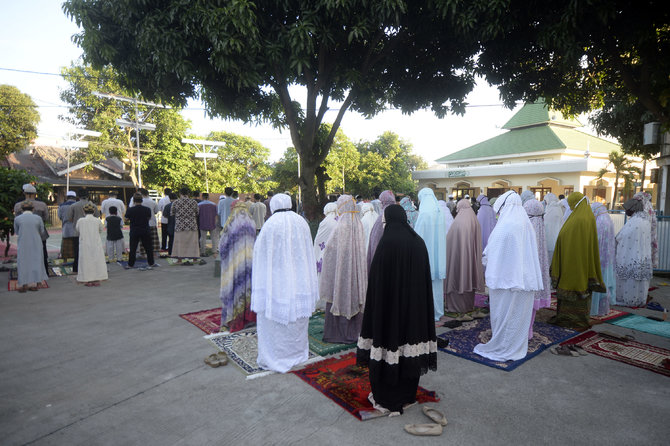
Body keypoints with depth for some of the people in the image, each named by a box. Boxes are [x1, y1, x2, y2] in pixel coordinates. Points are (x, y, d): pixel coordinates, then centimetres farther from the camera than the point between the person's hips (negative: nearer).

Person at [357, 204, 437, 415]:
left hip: (390, 302, -6)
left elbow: (376, 278, -15)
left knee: (390, 337, 5)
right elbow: (426, 278, 7)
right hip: (414, 304, 6)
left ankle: (386, 399, 17)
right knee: (409, 341, 16)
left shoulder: (387, 242, -16)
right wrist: (418, 301, 16)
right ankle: (408, 395, 31)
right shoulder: (419, 242, 2)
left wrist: (374, 305, -6)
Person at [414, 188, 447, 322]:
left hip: (427, 254, -7)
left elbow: (418, 237, -14)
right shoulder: (440, 213, 3)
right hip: (439, 255, 7)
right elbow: (443, 234, 9)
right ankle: (438, 311, 26)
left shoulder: (424, 214, -16)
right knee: (437, 283, 15)